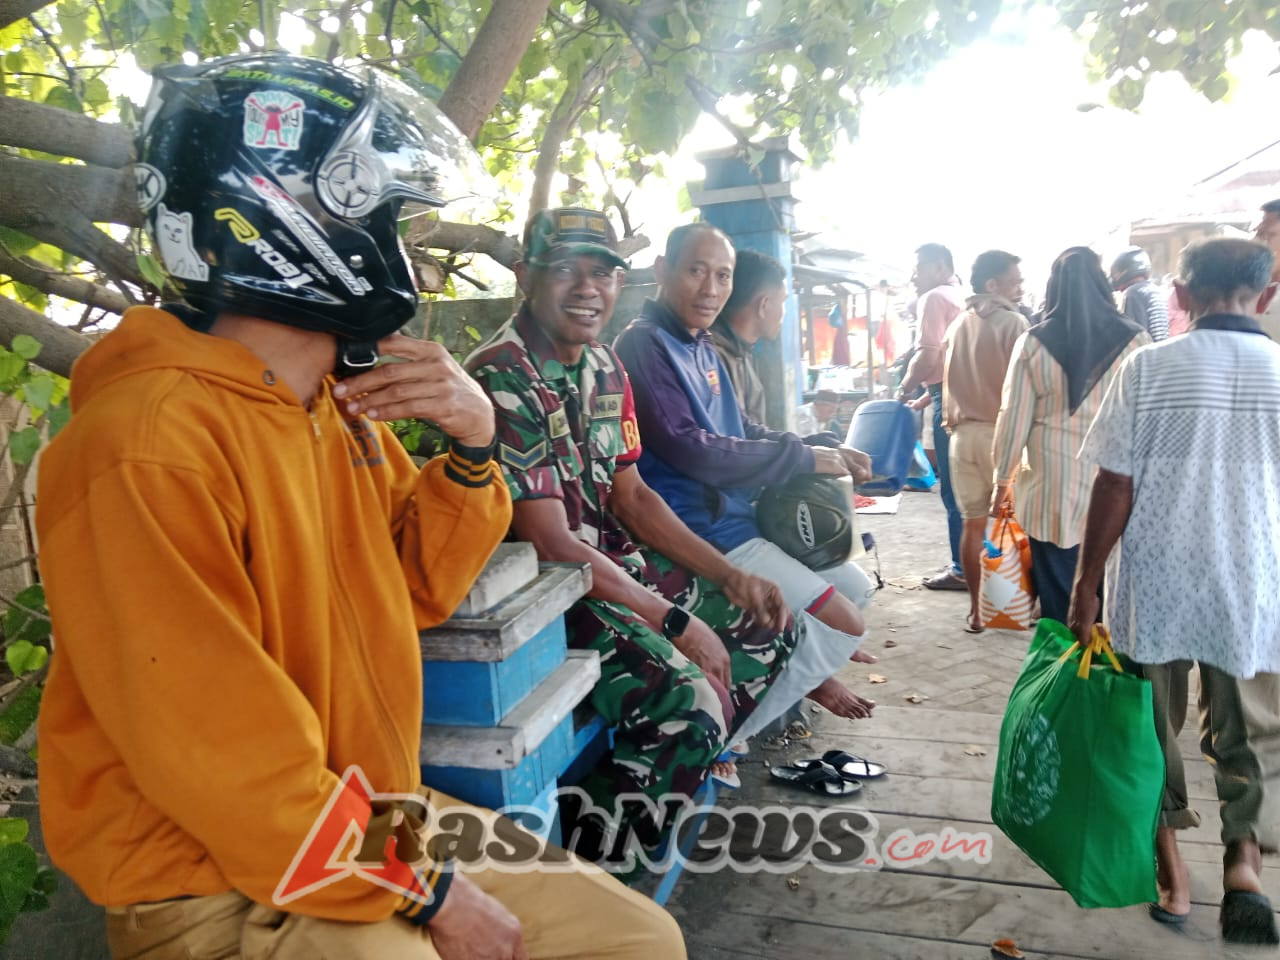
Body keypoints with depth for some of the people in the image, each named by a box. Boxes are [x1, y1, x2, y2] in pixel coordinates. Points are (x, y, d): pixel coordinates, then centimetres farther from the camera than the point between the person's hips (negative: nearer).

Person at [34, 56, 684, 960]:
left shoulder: (345, 411, 5)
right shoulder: (151, 448, -22)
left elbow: (418, 590, 9)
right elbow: (220, 761, -23)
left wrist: (472, 444, -8)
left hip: (375, 817, 8)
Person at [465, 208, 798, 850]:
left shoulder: (604, 366, 8)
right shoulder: (500, 380, -20)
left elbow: (630, 496, 12)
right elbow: (551, 544, -22)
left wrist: (730, 576, 4)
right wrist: (676, 620, -19)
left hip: (609, 562, 9)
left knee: (770, 624, 10)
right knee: (687, 705, -26)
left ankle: (687, 773, 24)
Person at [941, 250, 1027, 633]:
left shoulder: (957, 326, 12)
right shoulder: (1013, 323, -8)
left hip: (963, 432, 5)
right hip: (1001, 432, -5)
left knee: (973, 523, 8)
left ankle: (976, 609, 12)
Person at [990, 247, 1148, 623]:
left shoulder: (1033, 343, -4)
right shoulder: (1134, 339, -4)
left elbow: (1014, 418, -1)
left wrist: (1003, 480, 10)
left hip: (1052, 494, 0)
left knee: (1058, 601, 9)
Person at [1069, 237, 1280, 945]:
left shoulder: (1148, 368, -9)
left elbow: (1115, 488, -10)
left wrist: (1086, 581, -2)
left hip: (1156, 580, -1)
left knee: (1151, 722, 16)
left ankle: (1169, 869, 26)